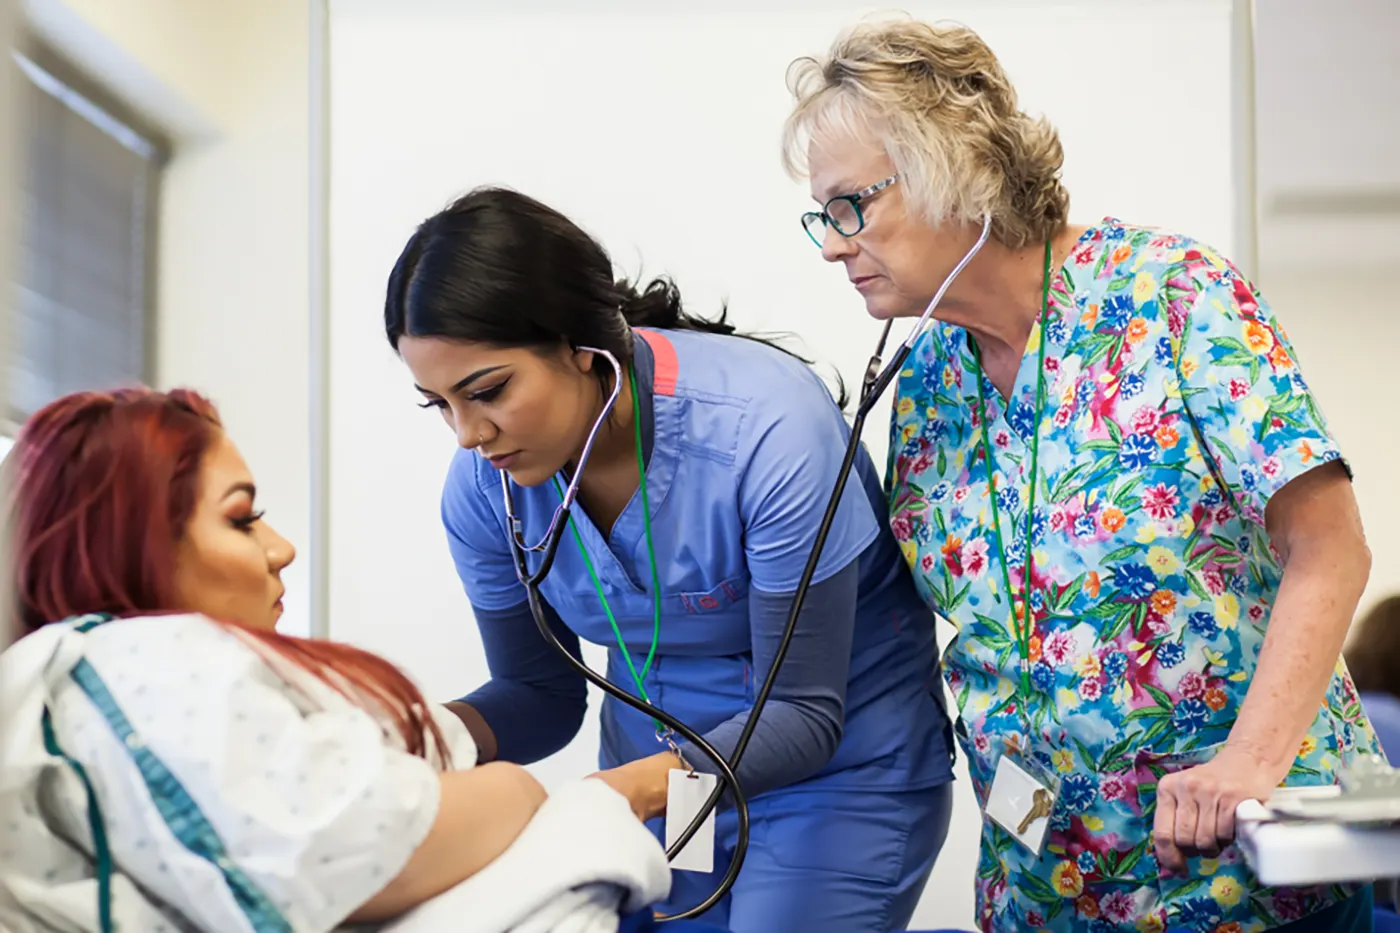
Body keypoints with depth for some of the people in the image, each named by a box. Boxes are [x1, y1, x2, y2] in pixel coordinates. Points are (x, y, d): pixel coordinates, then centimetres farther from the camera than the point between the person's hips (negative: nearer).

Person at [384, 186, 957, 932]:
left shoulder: (767, 429, -31)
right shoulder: (484, 483, -15)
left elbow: (804, 714, -24)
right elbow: (539, 692, -1)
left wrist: (647, 784, -41)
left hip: (839, 770, -4)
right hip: (659, 778, 5)